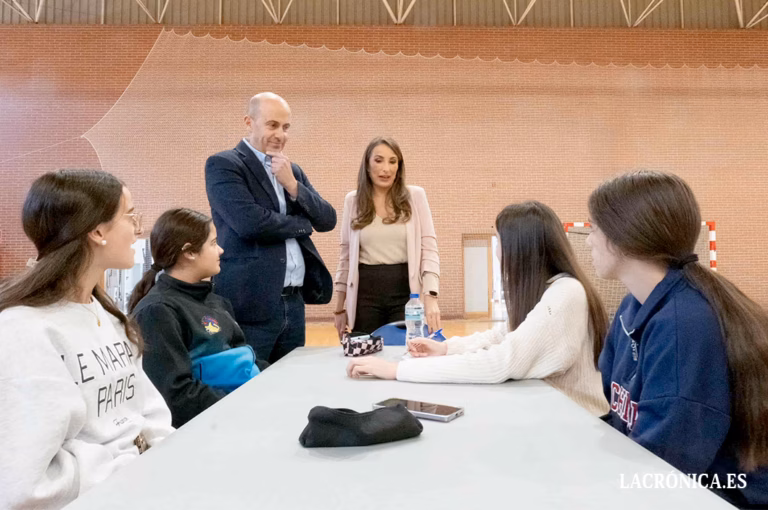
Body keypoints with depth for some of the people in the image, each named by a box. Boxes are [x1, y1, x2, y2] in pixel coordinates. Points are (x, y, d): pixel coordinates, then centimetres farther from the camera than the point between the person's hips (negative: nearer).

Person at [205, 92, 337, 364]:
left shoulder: (292, 171, 17)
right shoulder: (222, 165, -4)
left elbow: (328, 220, 9)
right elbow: (251, 223, -18)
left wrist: (292, 185, -6)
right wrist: (301, 224, -2)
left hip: (294, 302, 7)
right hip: (251, 304, -6)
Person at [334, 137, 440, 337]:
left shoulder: (415, 196, 0)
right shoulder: (353, 200, 6)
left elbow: (429, 249, -3)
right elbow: (346, 256, 10)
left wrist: (430, 298, -15)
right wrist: (340, 308, 10)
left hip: (406, 291, -1)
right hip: (366, 294, 2)